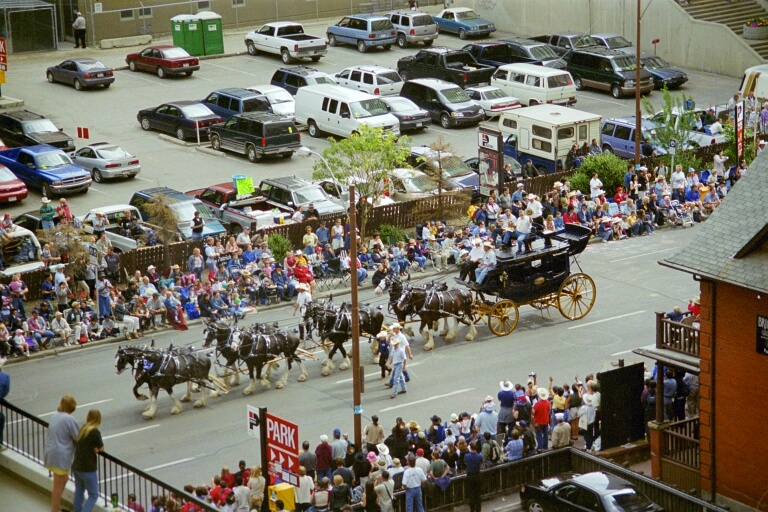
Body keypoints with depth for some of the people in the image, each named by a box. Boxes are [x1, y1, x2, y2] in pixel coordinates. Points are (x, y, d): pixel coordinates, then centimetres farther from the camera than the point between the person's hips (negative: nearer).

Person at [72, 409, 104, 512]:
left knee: (79, 493, 19)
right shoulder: (95, 432, -18)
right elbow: (101, 449, -7)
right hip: (88, 469, -7)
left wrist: (93, 448, -3)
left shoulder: (83, 429, 4)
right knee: (93, 496, 2)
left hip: (76, 467, 7)